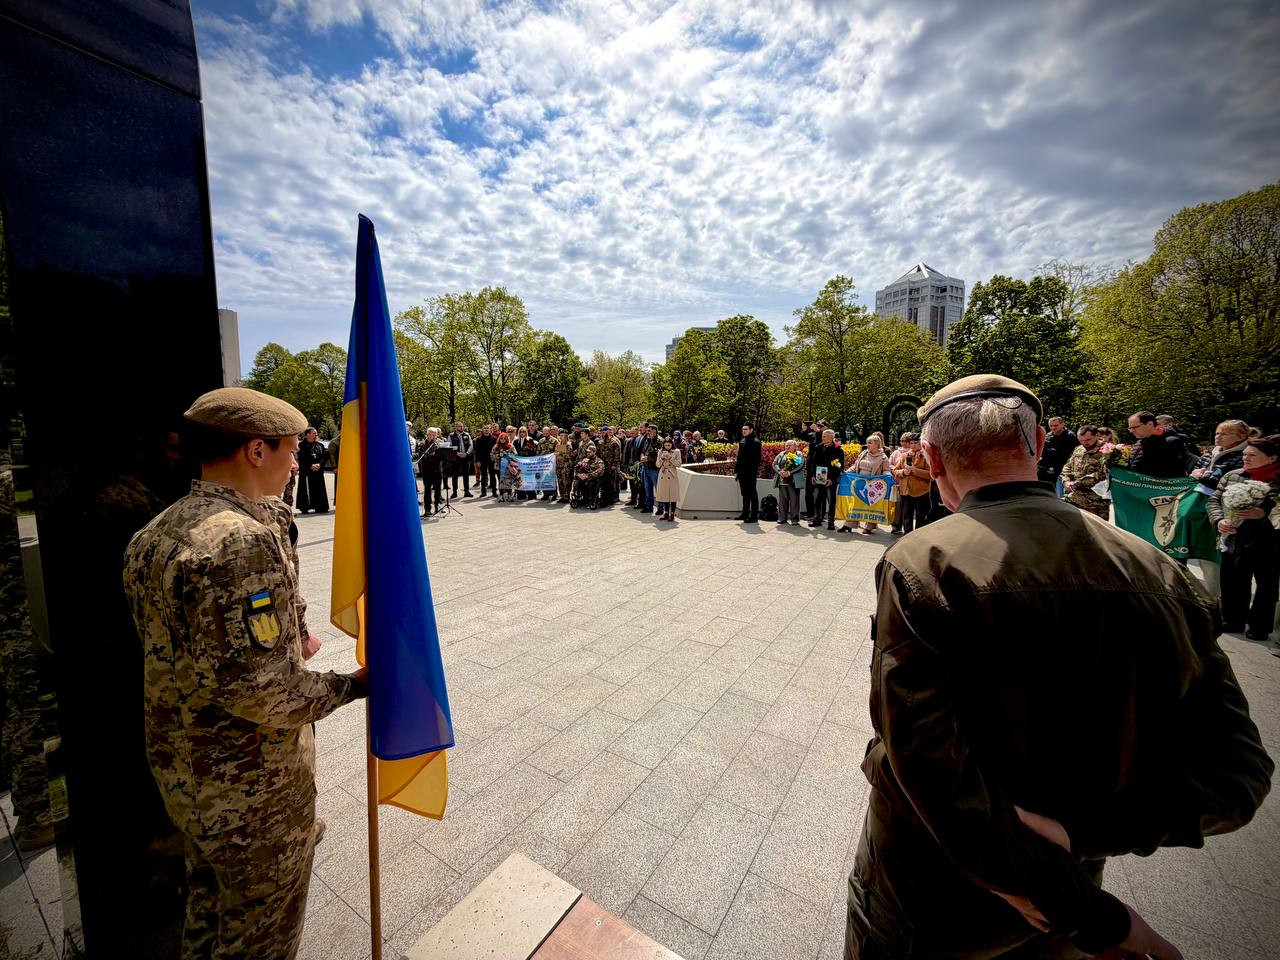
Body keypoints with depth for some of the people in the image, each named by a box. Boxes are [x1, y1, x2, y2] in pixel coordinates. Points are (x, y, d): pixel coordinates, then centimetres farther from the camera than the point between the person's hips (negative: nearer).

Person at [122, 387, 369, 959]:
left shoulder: (153, 534, 1)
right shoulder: (243, 540, -31)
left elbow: (176, 648, 10)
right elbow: (258, 691, -31)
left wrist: (288, 644, 15)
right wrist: (352, 686, -17)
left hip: (180, 768, 8)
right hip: (251, 785, -8)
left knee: (211, 903, 31)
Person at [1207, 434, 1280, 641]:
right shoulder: (1232, 476, 3)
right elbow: (1213, 500, 7)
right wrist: (1219, 520, -8)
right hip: (1233, 541, 3)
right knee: (1232, 584, 11)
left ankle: (1259, 626, 25)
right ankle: (1233, 621, 27)